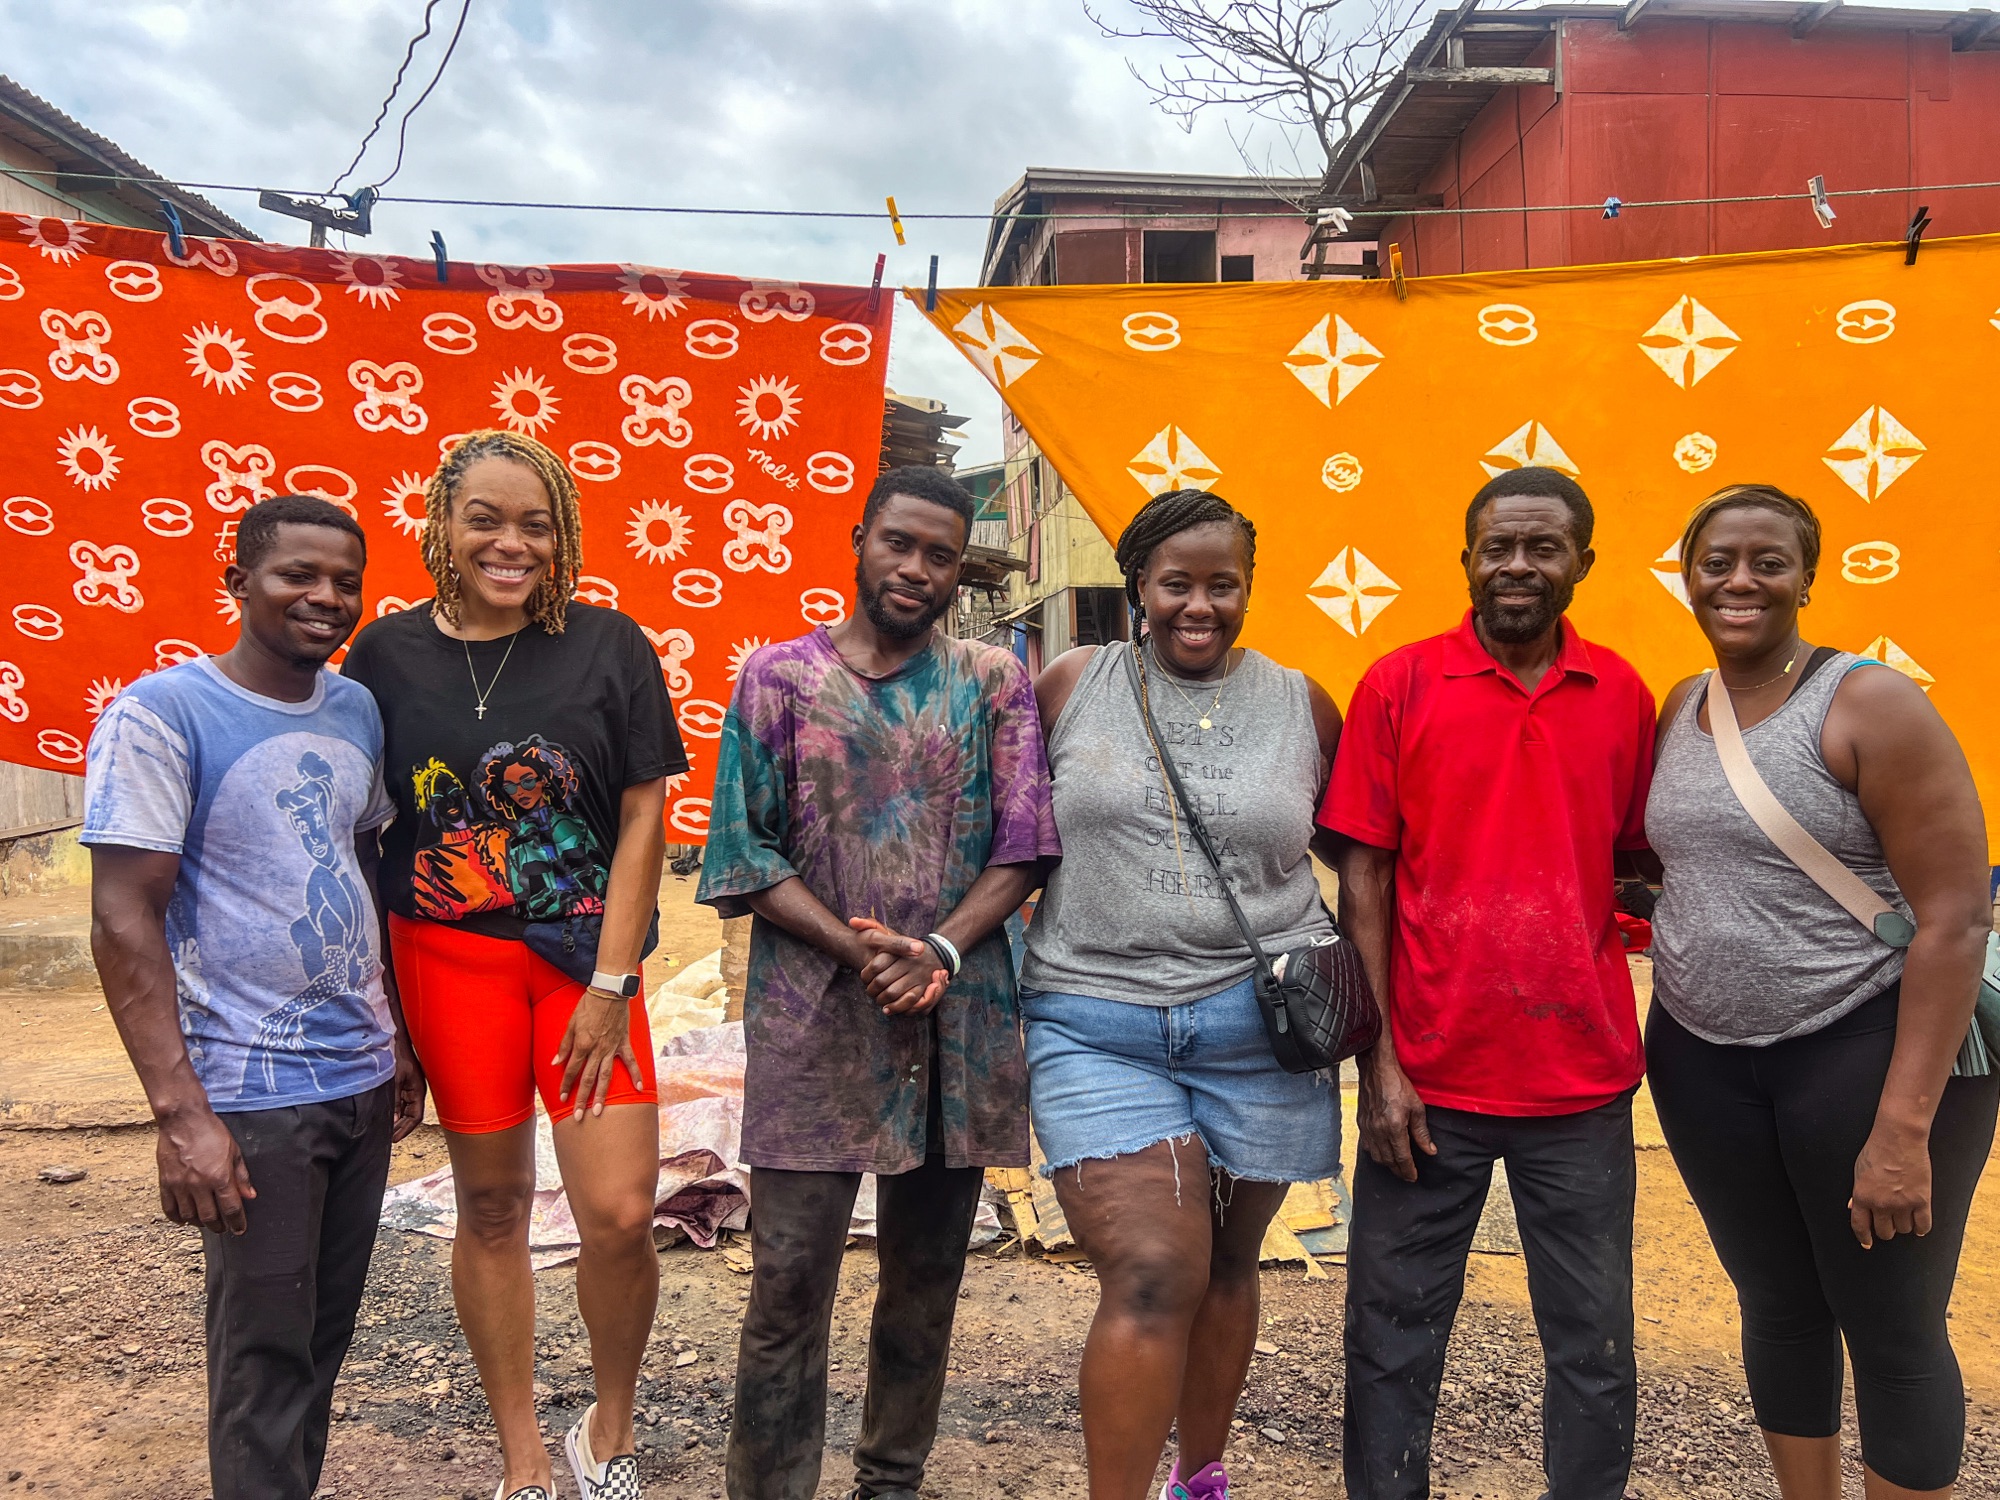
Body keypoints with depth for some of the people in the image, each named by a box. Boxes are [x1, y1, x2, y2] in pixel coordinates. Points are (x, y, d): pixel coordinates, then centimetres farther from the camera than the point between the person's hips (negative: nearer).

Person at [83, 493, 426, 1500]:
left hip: (362, 1077, 6)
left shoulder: (357, 710, 7)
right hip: (251, 1093, -6)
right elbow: (125, 924, -14)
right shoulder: (160, 715, -12)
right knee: (266, 1351, 5)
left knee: (326, 1335, 17)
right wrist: (180, 1112, -19)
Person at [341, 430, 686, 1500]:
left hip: (583, 958, -1)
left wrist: (609, 986, -7)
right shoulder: (387, 654, 2)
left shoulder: (607, 647, -2)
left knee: (620, 1212, -7)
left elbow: (641, 820, -2)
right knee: (491, 1207, 10)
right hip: (445, 959, 1)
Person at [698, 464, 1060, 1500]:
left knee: (926, 1272, 14)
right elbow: (744, 854, -1)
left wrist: (941, 950, -15)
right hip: (813, 1020, -2)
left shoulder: (992, 683, 7)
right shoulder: (778, 677, 4)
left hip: (960, 1020, 2)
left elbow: (1023, 845, 1)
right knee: (789, 1279, 0)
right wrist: (861, 951, -14)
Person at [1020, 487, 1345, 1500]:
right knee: (1153, 1276, -12)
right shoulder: (1073, 685, 3)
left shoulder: (1302, 706, 6)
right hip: (1096, 1025, -2)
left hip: (1258, 1028, 2)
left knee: (1224, 1266, 15)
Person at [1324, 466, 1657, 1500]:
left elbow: (1635, 862, 12)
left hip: (1583, 1077, 2)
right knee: (1395, 1332, 9)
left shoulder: (1623, 695, 4)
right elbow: (1362, 878, -3)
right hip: (1429, 1078, -2)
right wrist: (1379, 1061, -7)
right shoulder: (1399, 685, -2)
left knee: (1594, 1344, 12)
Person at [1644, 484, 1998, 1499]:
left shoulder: (1871, 704, -12)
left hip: (1863, 1049, -5)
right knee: (1778, 1308, 18)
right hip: (1703, 1059, 5)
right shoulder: (1682, 708, 6)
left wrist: (1904, 1126, -19)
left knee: (1891, 1331, 8)